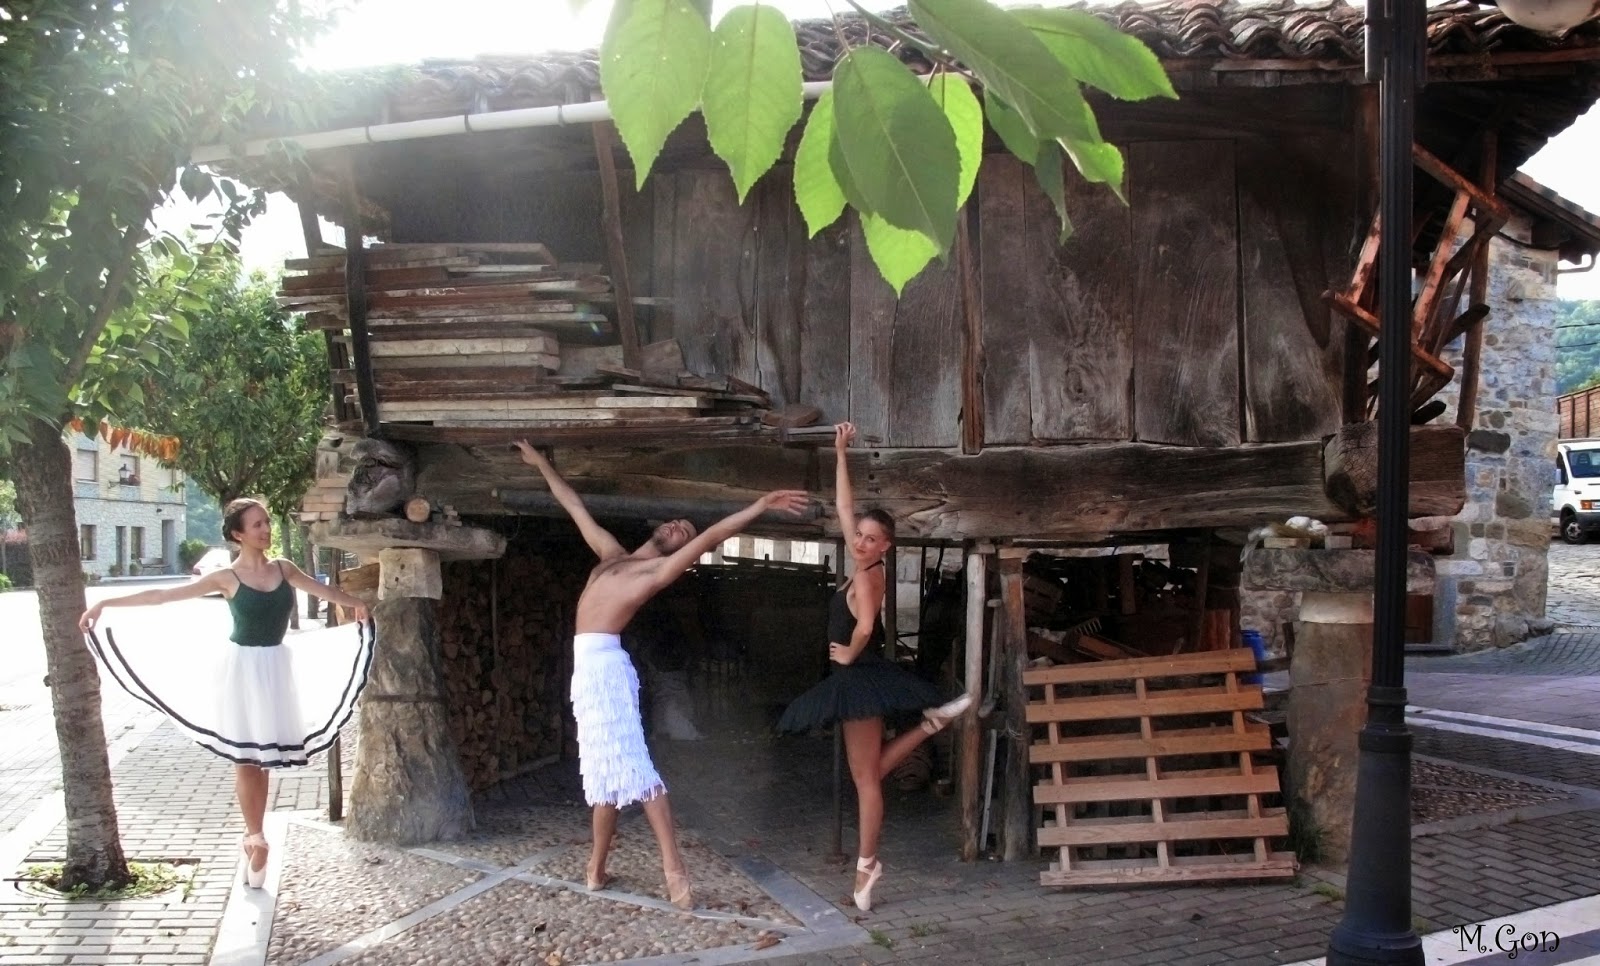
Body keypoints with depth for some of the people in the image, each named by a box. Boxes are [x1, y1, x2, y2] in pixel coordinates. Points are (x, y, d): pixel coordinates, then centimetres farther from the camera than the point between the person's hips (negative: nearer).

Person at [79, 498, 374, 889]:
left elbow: (321, 589, 23)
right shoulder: (226, 578, -6)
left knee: (265, 755, 6)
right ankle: (255, 837, 10)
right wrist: (104, 604, -9)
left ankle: (253, 837, 15)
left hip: (276, 667, 4)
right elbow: (162, 595, -6)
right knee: (246, 756, 0)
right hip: (242, 668, -3)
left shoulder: (283, 569, 5)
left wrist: (355, 603, 36)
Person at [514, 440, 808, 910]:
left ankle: (674, 869, -19)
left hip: (604, 664, -7)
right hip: (589, 665, 7)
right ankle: (597, 868, 19)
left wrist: (761, 506, -16)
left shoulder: (661, 570, 1)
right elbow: (576, 507, 30)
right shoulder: (612, 553, 22)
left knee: (626, 767, -15)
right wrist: (541, 464, 37)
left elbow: (712, 536, -9)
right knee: (606, 769, 12)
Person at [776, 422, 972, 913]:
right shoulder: (864, 567, 8)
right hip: (858, 679, 9)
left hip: (861, 679, -9)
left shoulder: (867, 576, -15)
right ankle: (931, 720, 14)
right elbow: (844, 507, 14)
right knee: (870, 771, 17)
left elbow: (865, 627, -33)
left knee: (866, 777, -3)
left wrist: (848, 654, -13)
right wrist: (841, 454, 11)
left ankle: (867, 863, 3)